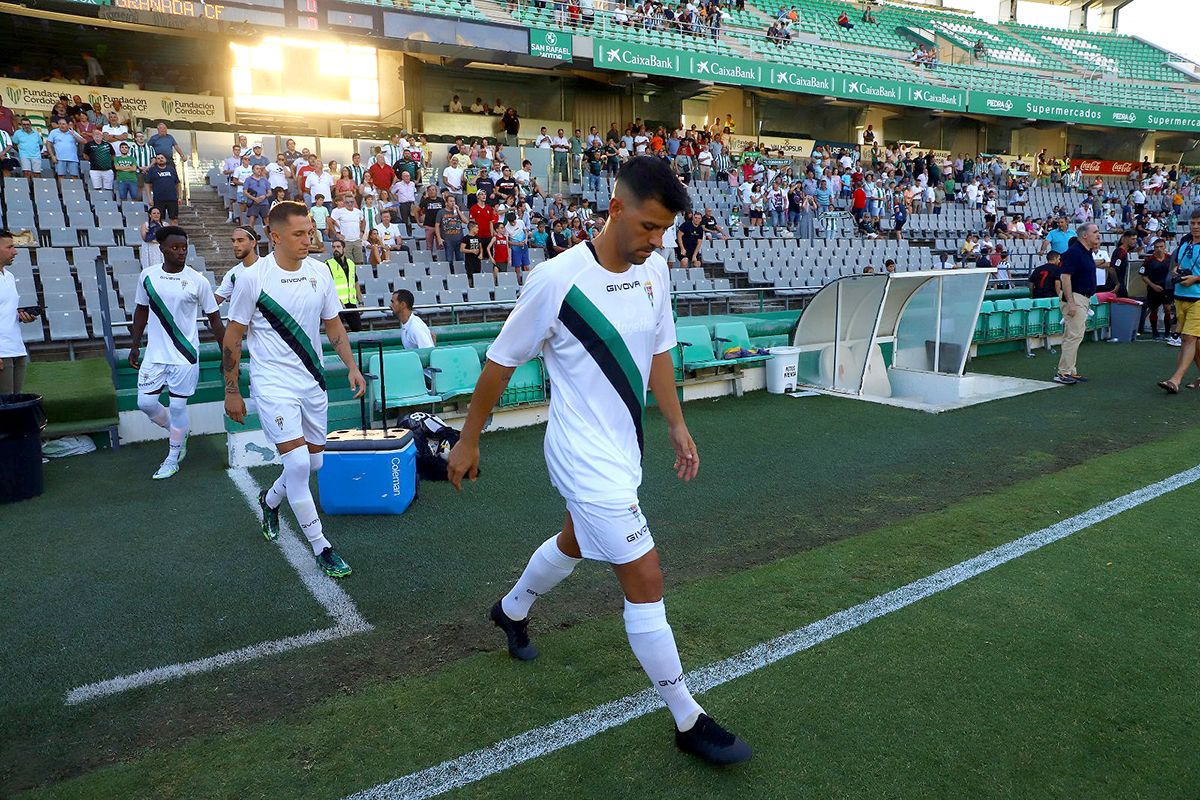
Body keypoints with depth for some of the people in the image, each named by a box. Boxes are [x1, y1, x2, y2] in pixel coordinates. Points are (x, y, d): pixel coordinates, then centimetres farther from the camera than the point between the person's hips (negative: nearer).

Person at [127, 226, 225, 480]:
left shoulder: (197, 280, -8)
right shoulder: (147, 276, 1)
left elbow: (214, 318, -2)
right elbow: (141, 311, 14)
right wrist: (135, 346, 13)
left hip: (185, 355, -3)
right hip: (155, 354, 4)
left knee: (178, 406, 3)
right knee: (146, 402, 4)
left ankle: (173, 459, 20)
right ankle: (178, 434, 33)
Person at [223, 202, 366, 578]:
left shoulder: (320, 272, 1)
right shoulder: (253, 278, -12)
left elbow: (333, 325, 11)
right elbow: (232, 338, -4)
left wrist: (352, 367, 1)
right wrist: (231, 391, -3)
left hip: (312, 382, 6)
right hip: (273, 384, -5)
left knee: (314, 462, 14)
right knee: (297, 464, -13)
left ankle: (269, 500, 45)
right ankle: (321, 548, 2)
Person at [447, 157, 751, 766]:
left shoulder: (654, 270, -1)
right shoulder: (557, 278, -20)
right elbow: (501, 361, -9)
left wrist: (677, 425, 11)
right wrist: (468, 441, -2)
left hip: (622, 448, 8)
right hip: (584, 457, -8)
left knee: (573, 543, 28)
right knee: (645, 581, -6)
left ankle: (511, 611, 57)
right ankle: (688, 721, 11)